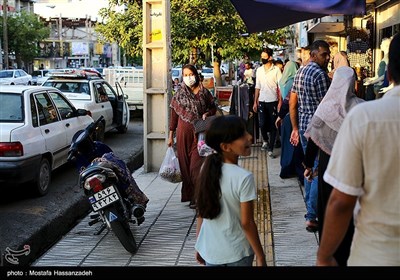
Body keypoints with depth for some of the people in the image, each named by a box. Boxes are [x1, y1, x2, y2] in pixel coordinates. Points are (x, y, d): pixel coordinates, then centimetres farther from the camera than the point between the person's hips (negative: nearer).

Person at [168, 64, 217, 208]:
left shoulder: (204, 92, 3)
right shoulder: (179, 94, 3)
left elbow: (213, 107, 15)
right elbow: (174, 115, 5)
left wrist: (207, 114, -8)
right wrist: (171, 136, 5)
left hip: (199, 133, -1)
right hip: (184, 132, 1)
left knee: (196, 165, -6)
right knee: (185, 165, 5)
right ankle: (188, 194, 17)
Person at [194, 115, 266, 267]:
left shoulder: (207, 168, -7)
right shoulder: (244, 178, -23)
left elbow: (201, 211, 1)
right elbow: (246, 223, -18)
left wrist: (199, 245, 11)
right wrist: (260, 256, -7)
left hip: (209, 250, 4)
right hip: (237, 253, -4)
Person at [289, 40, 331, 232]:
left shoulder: (300, 72, 12)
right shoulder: (320, 74, -16)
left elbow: (292, 103, 15)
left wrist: (295, 128, 19)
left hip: (304, 126, 10)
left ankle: (311, 210, 30)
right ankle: (312, 217, -3)